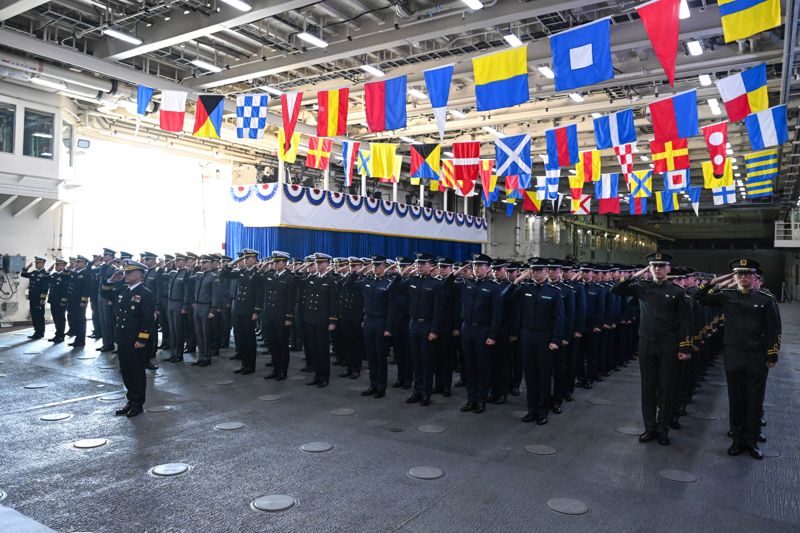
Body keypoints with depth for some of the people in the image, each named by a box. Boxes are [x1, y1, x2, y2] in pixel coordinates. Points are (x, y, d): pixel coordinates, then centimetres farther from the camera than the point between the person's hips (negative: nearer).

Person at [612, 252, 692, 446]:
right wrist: (636, 275, -6)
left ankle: (663, 428, 19)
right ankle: (650, 427, 20)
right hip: (646, 344, 2)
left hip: (668, 346, -2)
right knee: (648, 387, 9)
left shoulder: (677, 291, -2)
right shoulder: (642, 287, 4)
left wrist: (685, 348, -7)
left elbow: (684, 321, -3)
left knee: (667, 388, 6)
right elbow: (616, 290, -1)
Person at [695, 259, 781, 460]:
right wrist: (714, 282, -6)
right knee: (736, 399, 10)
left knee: (755, 400, 8)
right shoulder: (726, 296, 1)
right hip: (733, 356, 1)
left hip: (757, 358, -1)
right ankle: (738, 438, 21)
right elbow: (699, 297, 2)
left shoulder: (767, 299, -4)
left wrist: (772, 356, -5)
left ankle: (752, 441, 19)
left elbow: (774, 330, -3)